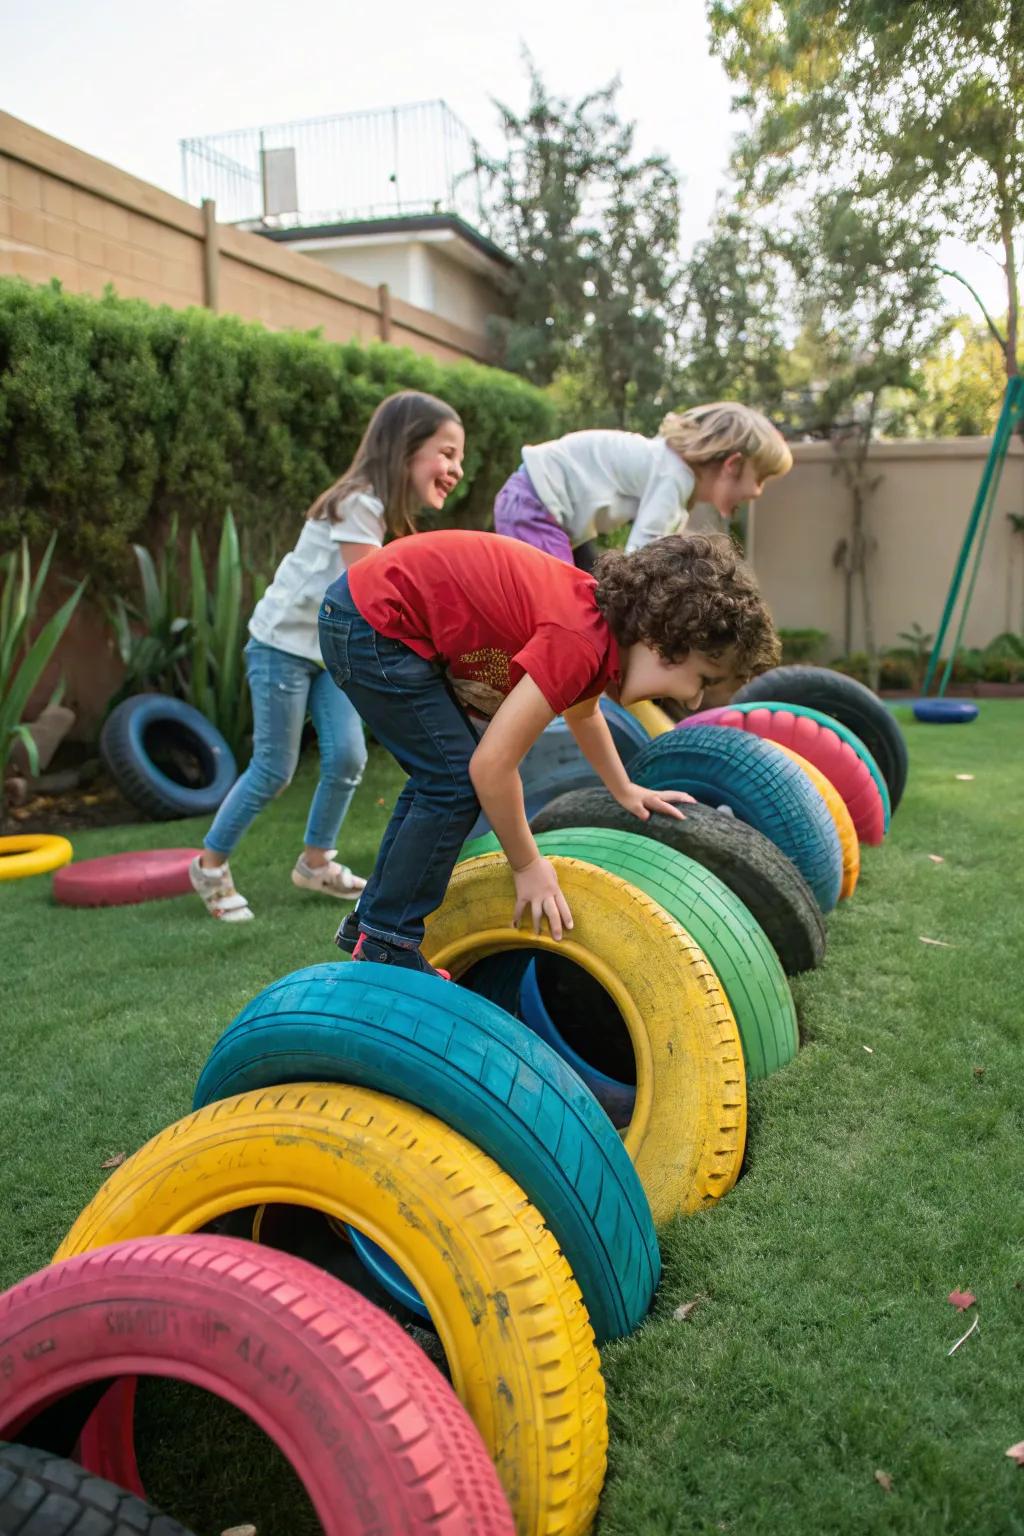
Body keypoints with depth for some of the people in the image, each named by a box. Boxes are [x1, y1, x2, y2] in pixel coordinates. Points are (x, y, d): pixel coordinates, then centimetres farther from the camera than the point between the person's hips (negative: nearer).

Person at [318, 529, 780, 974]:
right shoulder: (581, 641, -26)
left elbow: (582, 711, 26)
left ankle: (368, 921, 26)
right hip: (372, 623, -9)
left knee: (438, 777, 15)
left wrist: (626, 790, 31)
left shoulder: (603, 616, 2)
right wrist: (529, 867, -14)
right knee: (454, 783, -7)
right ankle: (387, 948, 4)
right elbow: (491, 766, -27)